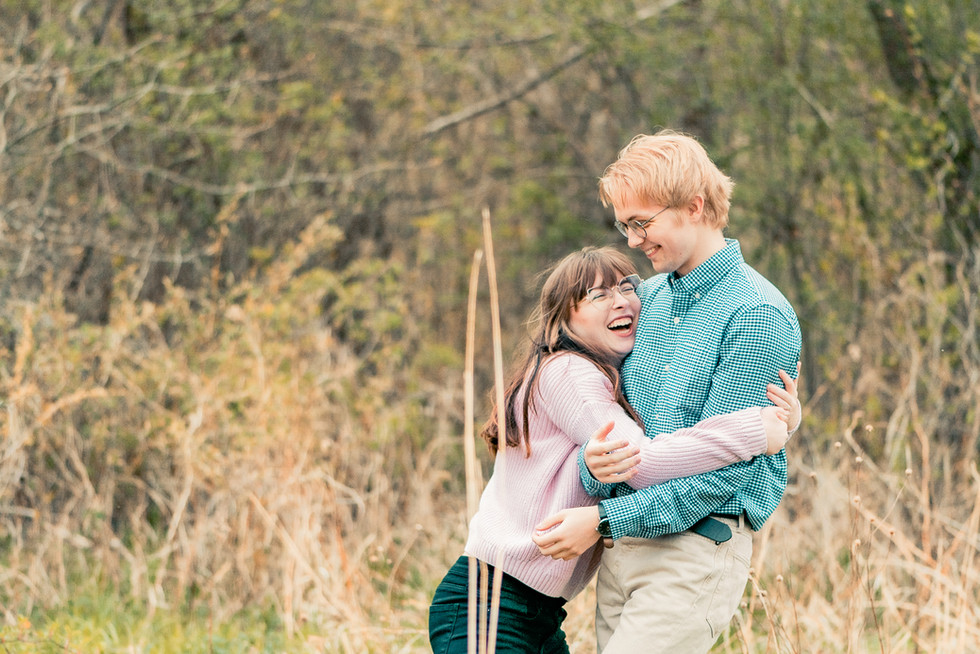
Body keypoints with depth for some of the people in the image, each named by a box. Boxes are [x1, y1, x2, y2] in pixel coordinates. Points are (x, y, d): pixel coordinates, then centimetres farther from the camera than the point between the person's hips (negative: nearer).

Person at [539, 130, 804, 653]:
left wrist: (606, 520, -16)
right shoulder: (648, 298, 13)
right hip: (621, 550, 7)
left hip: (697, 549, -7)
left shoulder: (758, 316, -11)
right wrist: (595, 463, -12)